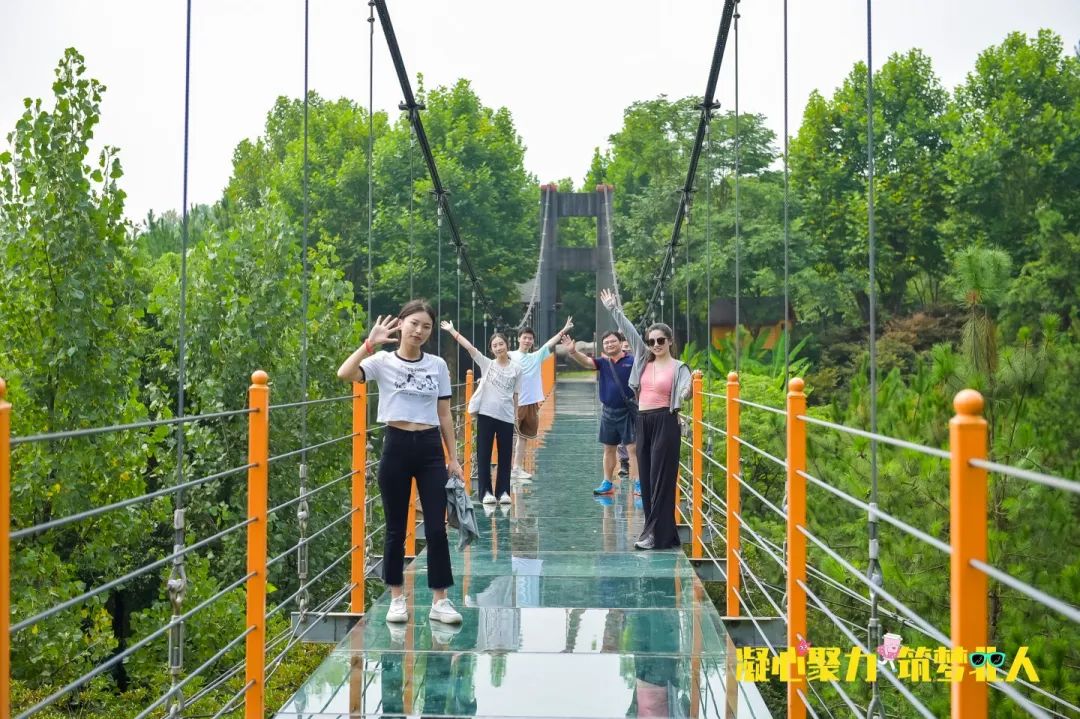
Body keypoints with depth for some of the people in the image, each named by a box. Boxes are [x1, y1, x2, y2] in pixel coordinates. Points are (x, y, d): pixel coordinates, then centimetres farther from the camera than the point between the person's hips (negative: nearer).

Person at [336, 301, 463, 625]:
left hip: (430, 449, 2)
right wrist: (370, 343, -21)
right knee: (396, 528, 7)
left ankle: (439, 600, 9)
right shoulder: (383, 362, -2)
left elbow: (444, 415, 10)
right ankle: (397, 597, 19)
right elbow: (344, 374, -20)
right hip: (397, 446, -2)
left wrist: (453, 458, 8)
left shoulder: (438, 365, 6)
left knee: (436, 528, 0)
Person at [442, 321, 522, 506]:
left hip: (506, 417, 0)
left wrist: (516, 416, 6)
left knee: (505, 456, 5)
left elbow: (516, 395, 7)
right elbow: (469, 347, -4)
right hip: (486, 414, 0)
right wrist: (452, 331, -11)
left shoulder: (516, 368, 4)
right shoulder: (487, 364, 3)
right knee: (484, 454, 1)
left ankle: (503, 491, 12)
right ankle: (486, 492, 7)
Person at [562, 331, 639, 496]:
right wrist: (573, 352, -29)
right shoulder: (603, 362, 5)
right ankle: (607, 483, 24)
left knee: (633, 447, -5)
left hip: (628, 411, -5)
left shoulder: (632, 362, -6)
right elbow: (586, 362, -11)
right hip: (608, 411, 5)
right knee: (609, 449, 14)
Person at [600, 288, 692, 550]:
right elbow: (629, 331, 13)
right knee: (646, 479, 7)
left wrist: (689, 391, -45)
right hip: (642, 422, 7)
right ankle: (665, 532, 14)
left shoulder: (678, 367, -5)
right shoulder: (644, 360, 10)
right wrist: (613, 309, 13)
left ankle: (656, 534, -2)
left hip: (664, 423, -7)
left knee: (661, 478, -5)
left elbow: (684, 391, -23)